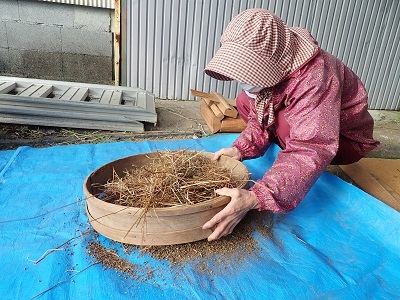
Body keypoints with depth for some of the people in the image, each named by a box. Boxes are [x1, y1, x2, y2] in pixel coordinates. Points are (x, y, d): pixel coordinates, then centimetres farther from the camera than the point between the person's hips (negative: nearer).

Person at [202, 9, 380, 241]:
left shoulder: (313, 77, -37)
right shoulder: (270, 70, -13)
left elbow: (313, 150, -45)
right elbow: (259, 120, -6)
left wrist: (255, 198, -56)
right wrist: (240, 149, -28)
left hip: (345, 140, -7)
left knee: (285, 121, -35)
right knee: (245, 102, -5)